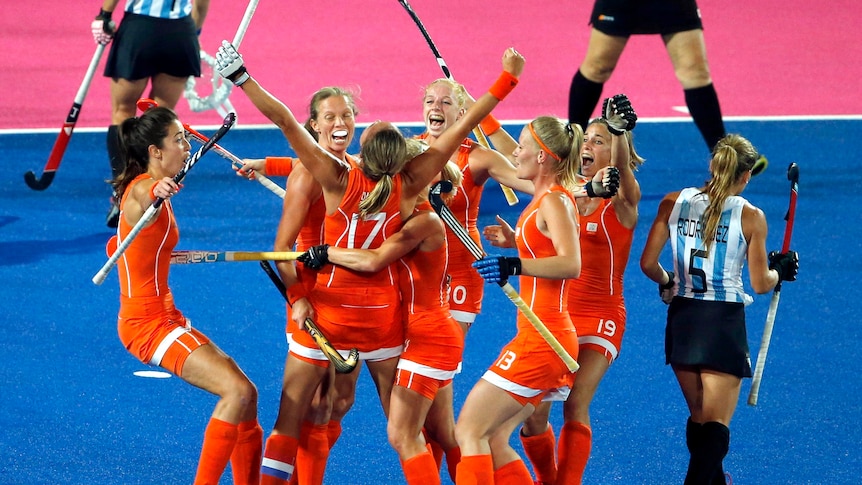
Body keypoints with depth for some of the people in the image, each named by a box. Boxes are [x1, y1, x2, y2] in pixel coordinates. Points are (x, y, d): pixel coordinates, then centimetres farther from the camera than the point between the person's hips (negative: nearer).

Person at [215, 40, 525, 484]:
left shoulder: (338, 180, -15)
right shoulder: (408, 187, -10)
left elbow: (284, 120, -17)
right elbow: (463, 127, -5)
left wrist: (241, 78, -12)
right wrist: (506, 80, 0)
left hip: (327, 310, -2)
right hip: (383, 314, 2)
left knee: (290, 411, 3)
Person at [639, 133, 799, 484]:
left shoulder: (674, 203, -1)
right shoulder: (750, 216, -8)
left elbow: (648, 264, -1)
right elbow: (760, 284, -4)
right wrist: (779, 269, 17)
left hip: (682, 318, 4)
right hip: (724, 323, -4)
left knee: (698, 417, 20)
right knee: (716, 424, -2)